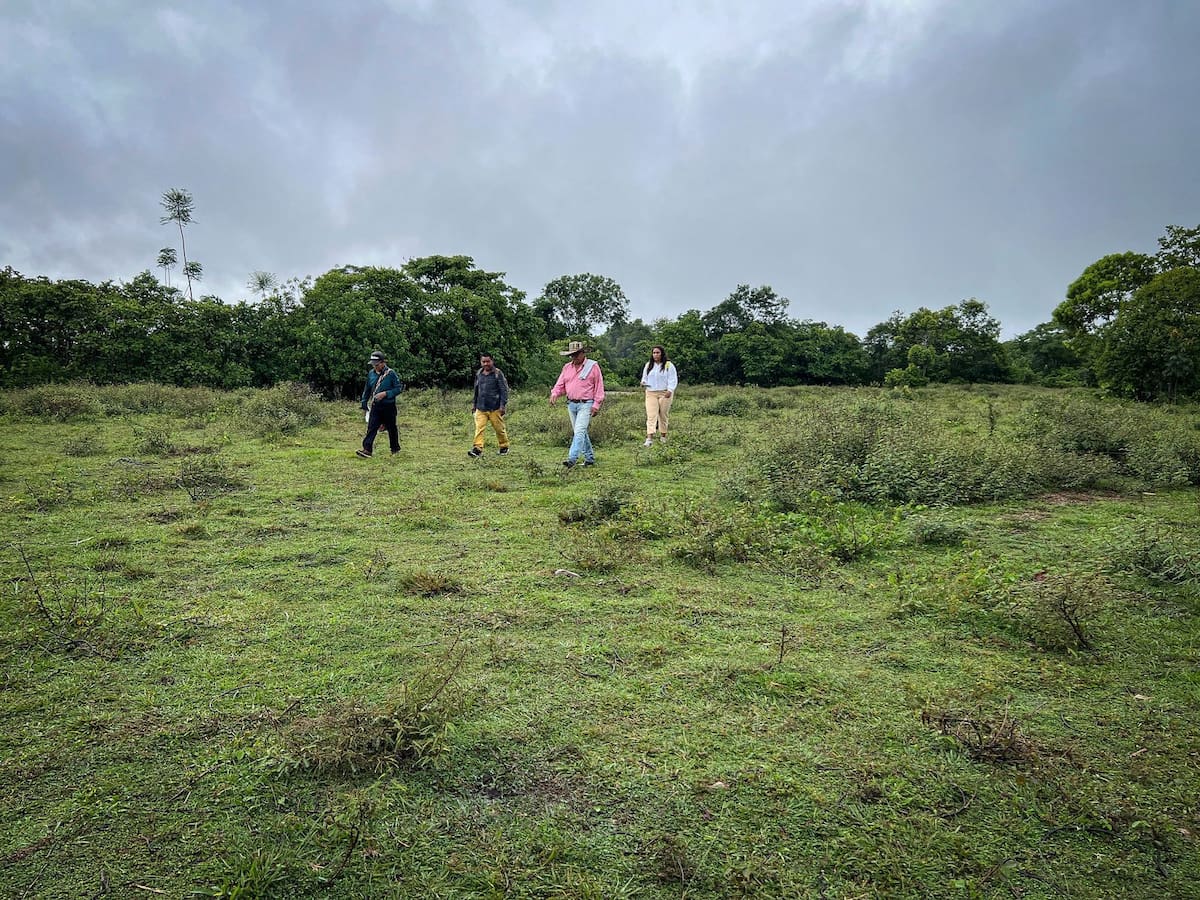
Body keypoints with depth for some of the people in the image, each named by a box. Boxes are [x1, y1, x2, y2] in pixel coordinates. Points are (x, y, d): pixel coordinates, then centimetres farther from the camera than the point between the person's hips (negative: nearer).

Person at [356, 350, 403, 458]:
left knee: (391, 428, 9)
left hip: (388, 406, -4)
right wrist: (364, 403, 18)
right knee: (371, 428, -7)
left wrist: (385, 394, -20)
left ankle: (395, 449, 26)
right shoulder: (371, 374, 6)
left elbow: (398, 388, -9)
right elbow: (367, 390, 18)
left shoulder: (391, 374, -10)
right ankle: (367, 450, -13)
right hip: (375, 406, 4)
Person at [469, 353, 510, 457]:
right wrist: (474, 404, 20)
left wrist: (503, 405, -13)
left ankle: (504, 447, 23)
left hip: (495, 408, -4)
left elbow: (504, 391, -7)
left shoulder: (498, 374, -7)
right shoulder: (478, 374, 9)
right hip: (480, 408, 4)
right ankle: (478, 448, -9)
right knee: (479, 428, -7)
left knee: (499, 429, 6)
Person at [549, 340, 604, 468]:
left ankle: (572, 459, -21)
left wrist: (596, 404, -10)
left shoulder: (593, 366, -2)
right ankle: (590, 458, 22)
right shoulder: (567, 367, 13)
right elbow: (560, 384, 10)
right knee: (580, 433, 11)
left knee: (580, 431, -15)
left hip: (586, 404, -6)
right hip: (571, 404, 6)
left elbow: (599, 387, -3)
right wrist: (554, 394, -11)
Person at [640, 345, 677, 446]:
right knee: (651, 416, -9)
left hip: (665, 393, -2)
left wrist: (670, 390, -18)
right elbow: (644, 377, 22)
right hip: (651, 394, 2)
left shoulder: (669, 365, -1)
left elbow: (673, 380, -5)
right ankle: (649, 438, -17)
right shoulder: (648, 365, 13)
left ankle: (663, 436, 20)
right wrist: (643, 383, -1)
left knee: (663, 415, 5)